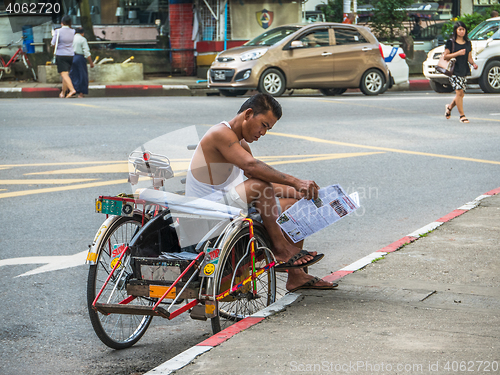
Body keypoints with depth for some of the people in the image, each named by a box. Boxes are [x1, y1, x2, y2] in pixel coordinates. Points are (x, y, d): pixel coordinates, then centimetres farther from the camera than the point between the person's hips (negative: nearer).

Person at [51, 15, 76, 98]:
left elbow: (53, 43, -5)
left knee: (64, 74, -9)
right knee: (66, 74, 15)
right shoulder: (73, 32, 2)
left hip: (61, 55, -5)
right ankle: (63, 93, 23)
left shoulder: (58, 31, -9)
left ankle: (72, 90, -27)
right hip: (71, 55, 5)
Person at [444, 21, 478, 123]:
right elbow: (445, 56, -5)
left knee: (461, 94, 7)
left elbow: (469, 57, 18)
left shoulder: (468, 43, 14)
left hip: (464, 71, 5)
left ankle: (449, 107, 33)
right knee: (459, 92, -13)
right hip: (454, 71, -5)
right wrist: (458, 53, -17)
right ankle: (462, 115, -7)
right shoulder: (450, 42, -2)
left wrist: (473, 63, -3)